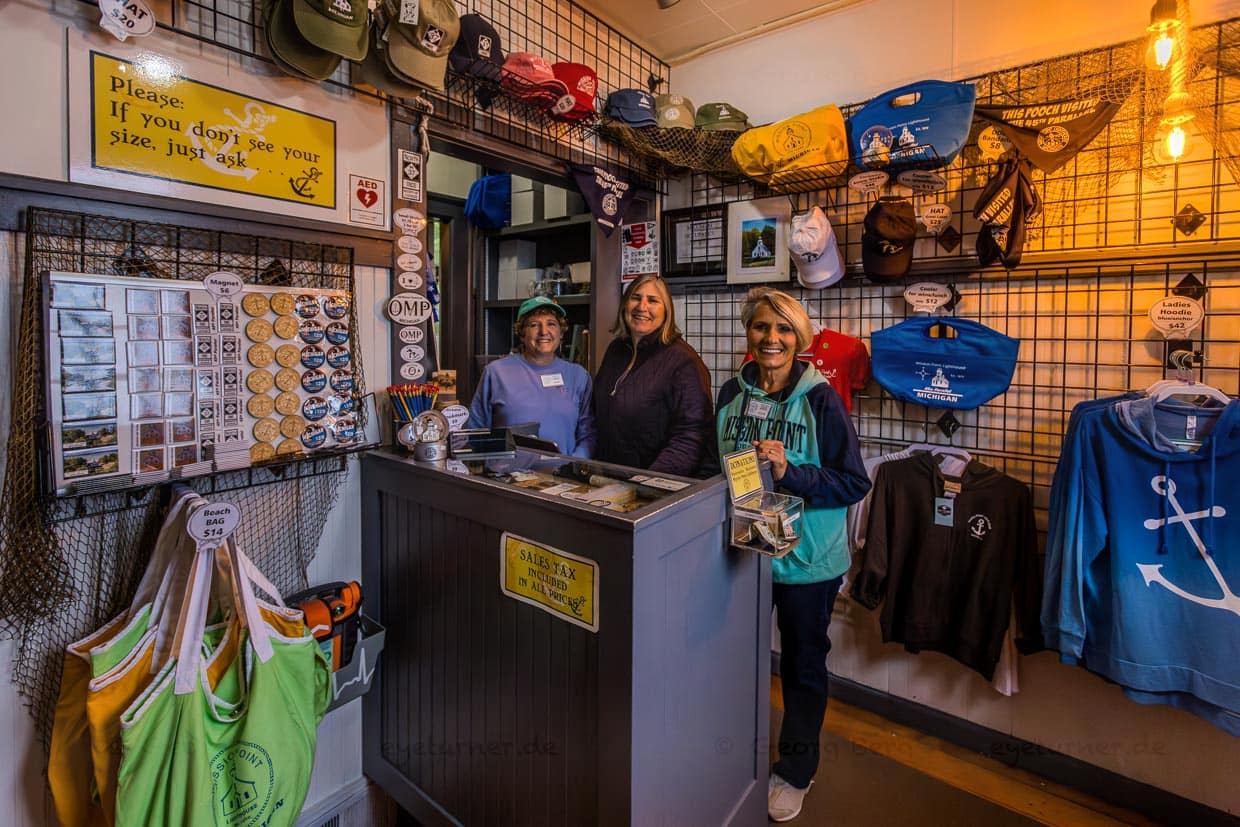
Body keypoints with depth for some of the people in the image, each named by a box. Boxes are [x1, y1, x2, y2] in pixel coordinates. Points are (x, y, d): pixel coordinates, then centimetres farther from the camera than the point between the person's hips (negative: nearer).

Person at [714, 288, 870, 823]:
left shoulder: (820, 399, -13)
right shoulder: (731, 394, 0)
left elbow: (854, 482, -14)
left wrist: (789, 473, -25)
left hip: (806, 558, -3)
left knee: (803, 666, 16)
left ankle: (795, 773, 40)